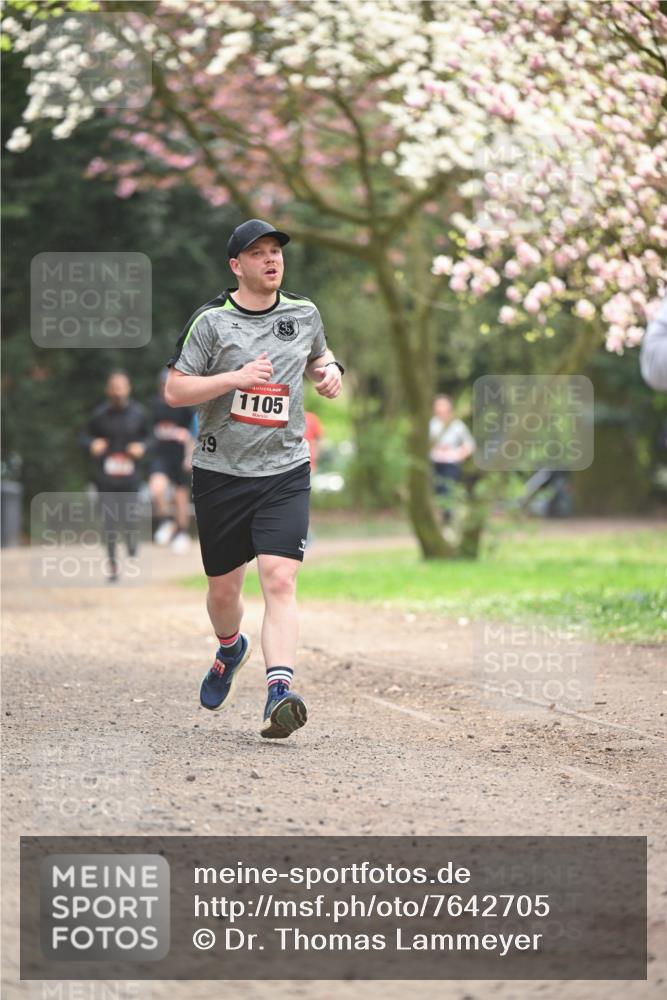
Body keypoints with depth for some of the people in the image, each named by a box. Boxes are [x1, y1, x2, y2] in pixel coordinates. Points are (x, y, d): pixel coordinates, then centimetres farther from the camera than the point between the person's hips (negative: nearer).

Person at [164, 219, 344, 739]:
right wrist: (235, 378, -19)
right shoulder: (211, 320, -4)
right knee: (223, 589, 13)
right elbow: (174, 390, -7)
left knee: (280, 580, -18)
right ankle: (231, 648, 46)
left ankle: (280, 690, -27)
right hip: (221, 471, 0)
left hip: (285, 471, 1)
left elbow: (318, 354, 28)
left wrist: (331, 370, 5)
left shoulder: (304, 313, 7)